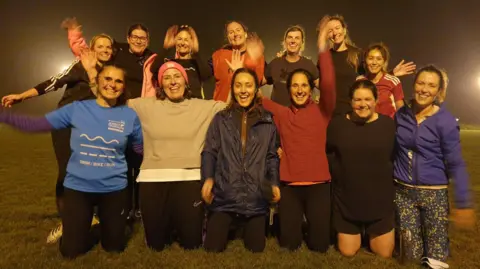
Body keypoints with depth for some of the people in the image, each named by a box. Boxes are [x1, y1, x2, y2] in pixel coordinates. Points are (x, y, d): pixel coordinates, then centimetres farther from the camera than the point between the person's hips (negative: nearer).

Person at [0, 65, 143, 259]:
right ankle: (85, 225, 44)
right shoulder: (77, 108, -6)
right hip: (77, 187, 0)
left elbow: (143, 149, 3)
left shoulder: (129, 116, -6)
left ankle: (105, 222, 48)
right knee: (72, 251, 13)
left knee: (114, 248, 17)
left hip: (113, 188, 0)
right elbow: (36, 124, -5)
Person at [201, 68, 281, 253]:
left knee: (256, 248, 10)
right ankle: (231, 224, 35)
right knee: (213, 248, 4)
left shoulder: (267, 122, 9)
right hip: (223, 194, 0)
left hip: (256, 196, 1)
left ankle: (246, 227, 41)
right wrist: (207, 178, -13)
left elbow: (272, 156, 10)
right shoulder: (220, 119, 6)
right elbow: (209, 152, 3)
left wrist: (274, 183, -4)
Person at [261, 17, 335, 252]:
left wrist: (322, 49, -22)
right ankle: (298, 227, 39)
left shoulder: (322, 112, 1)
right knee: (289, 245, 8)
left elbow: (329, 85, -15)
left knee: (320, 245, 8)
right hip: (289, 185, 1)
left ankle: (310, 227, 38)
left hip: (318, 184, -1)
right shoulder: (281, 114, 5)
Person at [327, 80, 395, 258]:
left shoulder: (389, 125, -7)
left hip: (380, 201, 0)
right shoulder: (337, 125, -6)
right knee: (347, 253, 12)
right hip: (346, 201, 0)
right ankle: (359, 232, 44)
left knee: (384, 254, 13)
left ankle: (372, 234, 45)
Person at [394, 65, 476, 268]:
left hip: (433, 192, -2)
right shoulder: (401, 114, 0)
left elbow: (455, 164, -11)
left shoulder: (445, 121, -11)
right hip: (402, 190, 3)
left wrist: (464, 203, -12)